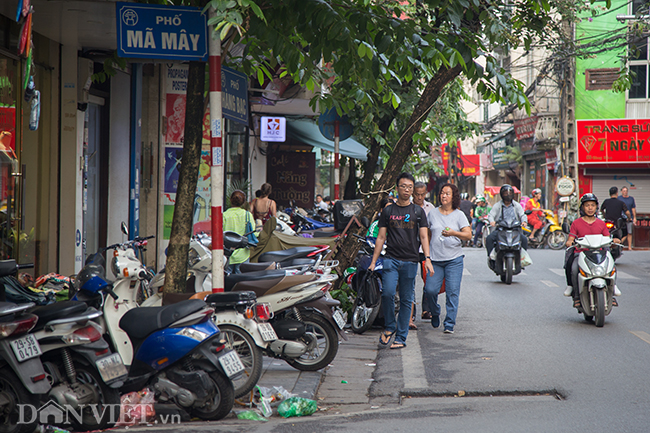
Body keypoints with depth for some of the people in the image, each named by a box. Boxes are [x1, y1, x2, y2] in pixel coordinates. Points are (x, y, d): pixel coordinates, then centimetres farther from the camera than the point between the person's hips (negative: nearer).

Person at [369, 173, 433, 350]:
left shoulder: (418, 211, 10)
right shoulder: (388, 211, 10)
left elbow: (423, 237, 6)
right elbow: (381, 237, 11)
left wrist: (427, 259, -7)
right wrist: (373, 261, 5)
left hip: (410, 261, 0)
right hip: (391, 259, 0)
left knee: (406, 300, 2)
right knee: (387, 293, -19)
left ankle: (400, 338, 9)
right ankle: (389, 327, 3)